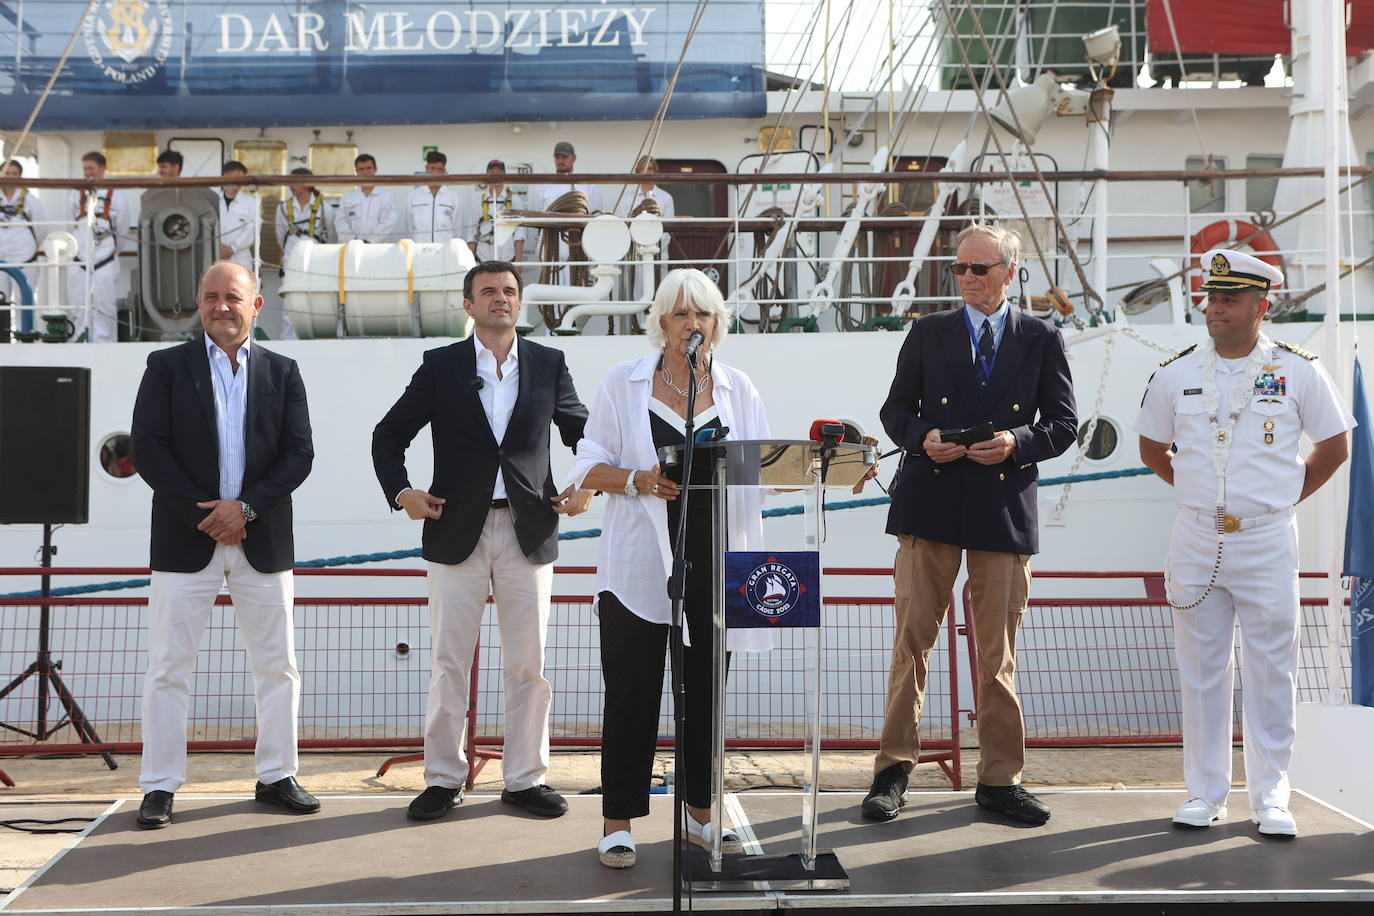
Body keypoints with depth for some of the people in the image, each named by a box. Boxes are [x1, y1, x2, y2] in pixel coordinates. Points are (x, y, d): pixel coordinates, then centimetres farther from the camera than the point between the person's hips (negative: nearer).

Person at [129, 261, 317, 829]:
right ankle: (160, 787, 10)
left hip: (263, 541, 2)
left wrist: (246, 507, -11)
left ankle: (275, 776, 18)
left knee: (278, 665, 6)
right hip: (186, 540, -2)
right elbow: (147, 448, -4)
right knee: (169, 667, 1)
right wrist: (202, 513, -11)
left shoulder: (282, 372, 8)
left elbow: (299, 453, 1)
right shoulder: (167, 366, 4)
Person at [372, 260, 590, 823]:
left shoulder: (548, 364, 8)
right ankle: (443, 779, 15)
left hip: (528, 532, 1)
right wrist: (401, 492, -5)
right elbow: (388, 436, 10)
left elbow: (584, 434, 17)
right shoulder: (441, 366, 5)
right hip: (457, 533, -1)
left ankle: (525, 778, 16)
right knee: (449, 664, 3)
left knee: (528, 665, 5)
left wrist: (586, 488, 2)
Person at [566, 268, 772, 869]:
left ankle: (700, 812, 23)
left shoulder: (738, 389, 11)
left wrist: (731, 470, -13)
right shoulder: (623, 383, 5)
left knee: (705, 686, 10)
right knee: (632, 689, -1)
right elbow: (589, 468, 2)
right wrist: (637, 480, -15)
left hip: (716, 562, 3)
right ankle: (618, 822, 9)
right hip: (640, 560, -2)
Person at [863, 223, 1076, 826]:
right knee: (913, 638, -1)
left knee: (997, 651, 6)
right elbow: (896, 409, 10)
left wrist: (1018, 444, -12)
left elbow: (1063, 424, 7)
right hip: (930, 503, 0)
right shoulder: (928, 333, 10)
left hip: (1006, 506, 0)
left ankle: (999, 780, 15)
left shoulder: (1041, 339, 9)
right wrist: (923, 437, -11)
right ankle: (894, 770, 8)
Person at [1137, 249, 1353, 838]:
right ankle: (1205, 792, 17)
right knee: (1200, 669, 6)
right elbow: (1152, 448, 16)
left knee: (1272, 672, 2)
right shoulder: (1176, 373, 5)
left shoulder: (1298, 371, 1)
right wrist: (1200, 491, 10)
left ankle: (1270, 796, 14)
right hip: (1196, 540, 2)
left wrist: (1287, 496, 5)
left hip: (1267, 541, -1)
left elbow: (1334, 446, 10)